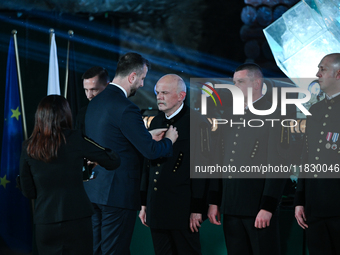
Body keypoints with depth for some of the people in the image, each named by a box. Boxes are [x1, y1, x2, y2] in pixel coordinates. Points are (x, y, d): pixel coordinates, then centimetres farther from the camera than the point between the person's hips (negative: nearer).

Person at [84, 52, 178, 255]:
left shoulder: (96, 103, 10)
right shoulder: (126, 109, -18)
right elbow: (150, 151, -17)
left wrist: (149, 137, 18)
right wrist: (168, 141, 4)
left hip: (93, 190, 9)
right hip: (118, 193, -9)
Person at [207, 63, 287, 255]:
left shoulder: (273, 115, -6)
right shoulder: (230, 114, 15)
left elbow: (277, 165, -12)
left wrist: (267, 207, -17)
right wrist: (214, 201, 10)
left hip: (259, 207, -6)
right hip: (231, 208, 6)